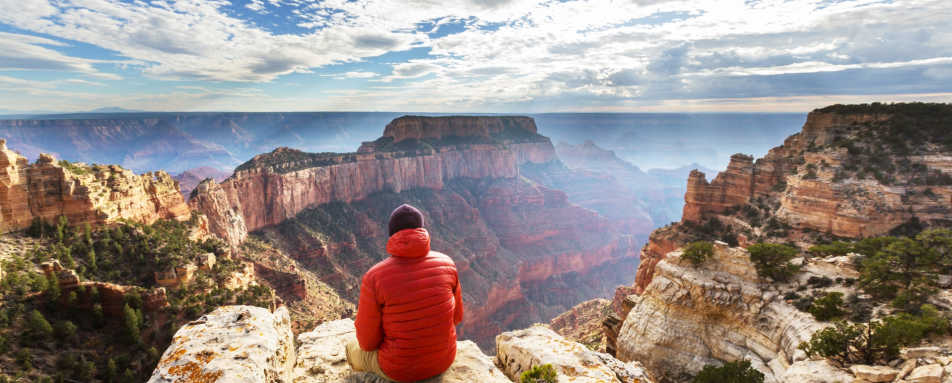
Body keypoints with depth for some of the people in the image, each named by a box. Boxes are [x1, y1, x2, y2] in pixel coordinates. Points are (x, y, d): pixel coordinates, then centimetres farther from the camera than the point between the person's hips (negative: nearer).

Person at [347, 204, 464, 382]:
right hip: (442, 359, 4)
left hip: (400, 366, -3)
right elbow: (456, 316, 0)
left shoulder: (374, 278, -24)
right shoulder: (446, 263, -13)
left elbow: (368, 341, -14)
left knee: (353, 350, 31)